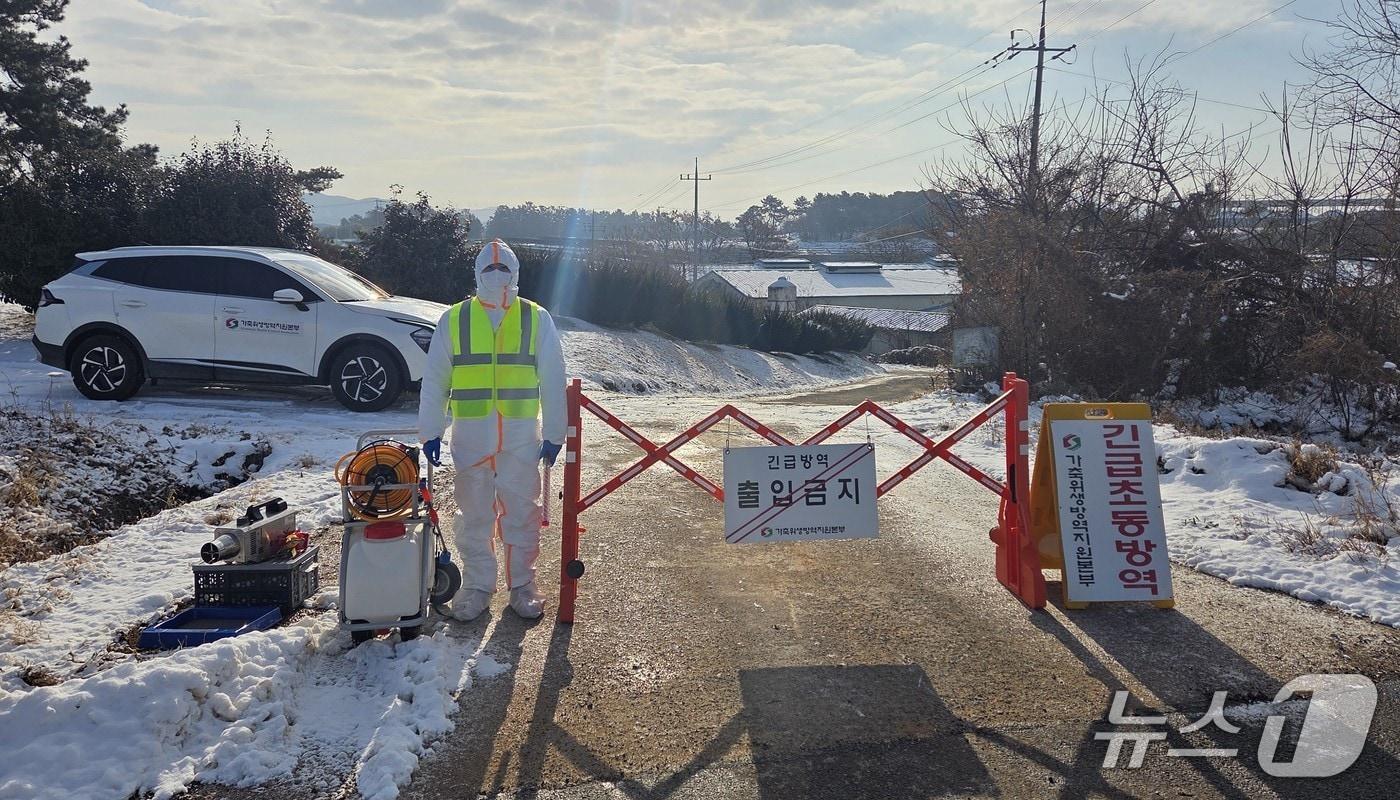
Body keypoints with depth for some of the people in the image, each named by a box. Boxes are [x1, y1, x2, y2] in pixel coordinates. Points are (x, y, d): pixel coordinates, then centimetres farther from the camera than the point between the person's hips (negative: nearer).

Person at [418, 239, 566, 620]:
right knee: (473, 516, 8)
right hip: (470, 436, 1)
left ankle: (522, 584, 21)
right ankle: (477, 585, 22)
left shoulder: (537, 319, 3)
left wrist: (554, 434, 2)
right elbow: (434, 380, 7)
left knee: (522, 513, 7)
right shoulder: (454, 320, 4)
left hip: (522, 436, 0)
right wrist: (430, 432, 4)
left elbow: (553, 381, 4)